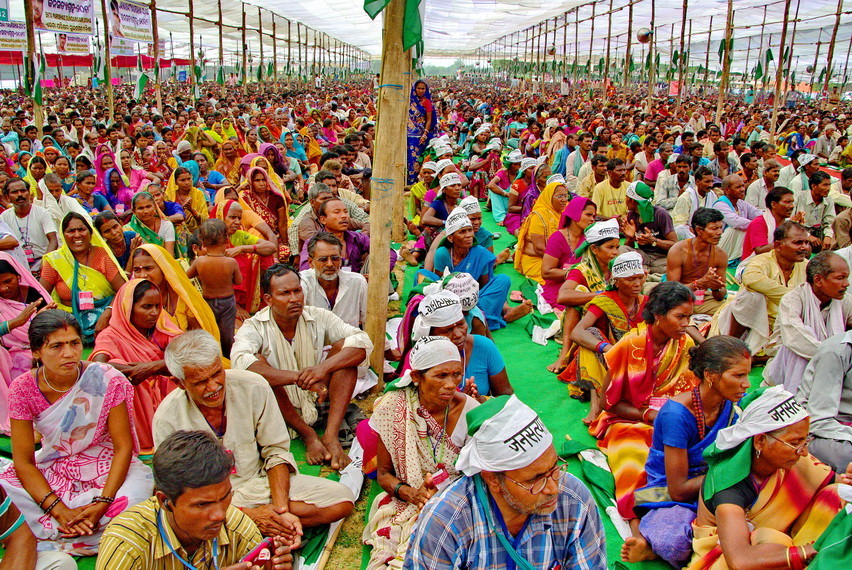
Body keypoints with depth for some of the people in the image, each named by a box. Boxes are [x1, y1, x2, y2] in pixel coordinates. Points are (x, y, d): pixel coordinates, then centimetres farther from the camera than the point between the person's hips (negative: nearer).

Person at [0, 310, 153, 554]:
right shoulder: (23, 389, -13)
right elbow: (23, 462, -12)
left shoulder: (107, 380, -18)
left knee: (132, 497, -32)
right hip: (53, 468, 2)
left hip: (107, 467, -2)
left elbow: (123, 447, -14)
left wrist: (102, 503, -27)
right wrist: (59, 510, -25)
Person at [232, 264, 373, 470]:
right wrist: (300, 377, -42)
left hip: (318, 401, 2)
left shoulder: (319, 318, -5)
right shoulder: (254, 327, -12)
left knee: (344, 346, -16)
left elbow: (363, 342, -16)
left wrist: (324, 368, -34)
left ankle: (331, 436, -27)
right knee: (256, 363, -28)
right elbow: (240, 362, -35)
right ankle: (310, 436, -20)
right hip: (279, 410, -2)